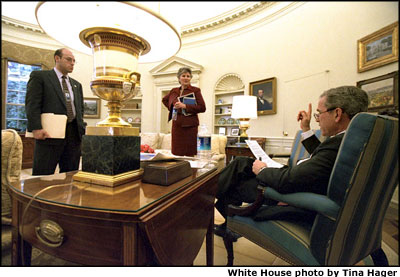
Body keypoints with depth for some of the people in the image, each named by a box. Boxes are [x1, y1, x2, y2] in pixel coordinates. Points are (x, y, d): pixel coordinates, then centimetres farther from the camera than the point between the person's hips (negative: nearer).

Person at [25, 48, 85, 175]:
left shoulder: (77, 84, 21)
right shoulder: (39, 76, 6)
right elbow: (32, 104, -4)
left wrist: (81, 128, 7)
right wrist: (36, 128, -16)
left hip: (74, 134, 5)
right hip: (50, 133, -4)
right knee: (43, 175, 0)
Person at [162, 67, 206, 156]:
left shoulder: (195, 90, 0)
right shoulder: (174, 91, 14)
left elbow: (202, 108, -9)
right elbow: (164, 100, 32)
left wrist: (185, 106, -16)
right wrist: (172, 108, 15)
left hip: (190, 125, -4)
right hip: (177, 125, 5)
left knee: (190, 154, -3)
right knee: (176, 153, 7)